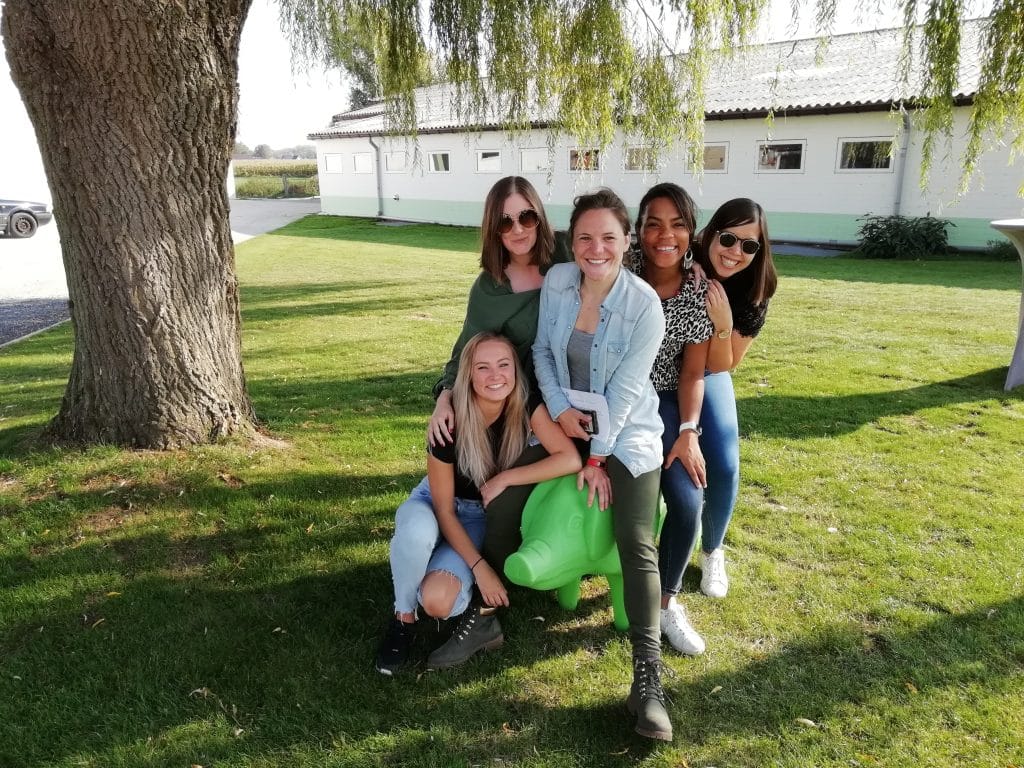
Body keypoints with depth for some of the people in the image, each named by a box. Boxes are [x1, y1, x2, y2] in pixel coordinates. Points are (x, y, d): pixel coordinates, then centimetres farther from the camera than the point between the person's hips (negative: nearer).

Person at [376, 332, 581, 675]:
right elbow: (444, 509, -21)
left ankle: (474, 615, 10)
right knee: (417, 531, -39)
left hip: (484, 514, 1)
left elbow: (571, 459, -29)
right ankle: (404, 617, -11)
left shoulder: (525, 405, -22)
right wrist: (480, 567, -25)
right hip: (435, 500, 0)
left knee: (437, 601, -27)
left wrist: (505, 478, -28)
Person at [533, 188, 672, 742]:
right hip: (565, 419, 4)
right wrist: (558, 408, -12)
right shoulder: (556, 280, -8)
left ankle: (647, 678, -13)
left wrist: (599, 457, -14)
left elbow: (625, 390, -16)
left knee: (637, 544, -14)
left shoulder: (645, 305, -18)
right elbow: (542, 350, 2)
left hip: (626, 431, -4)